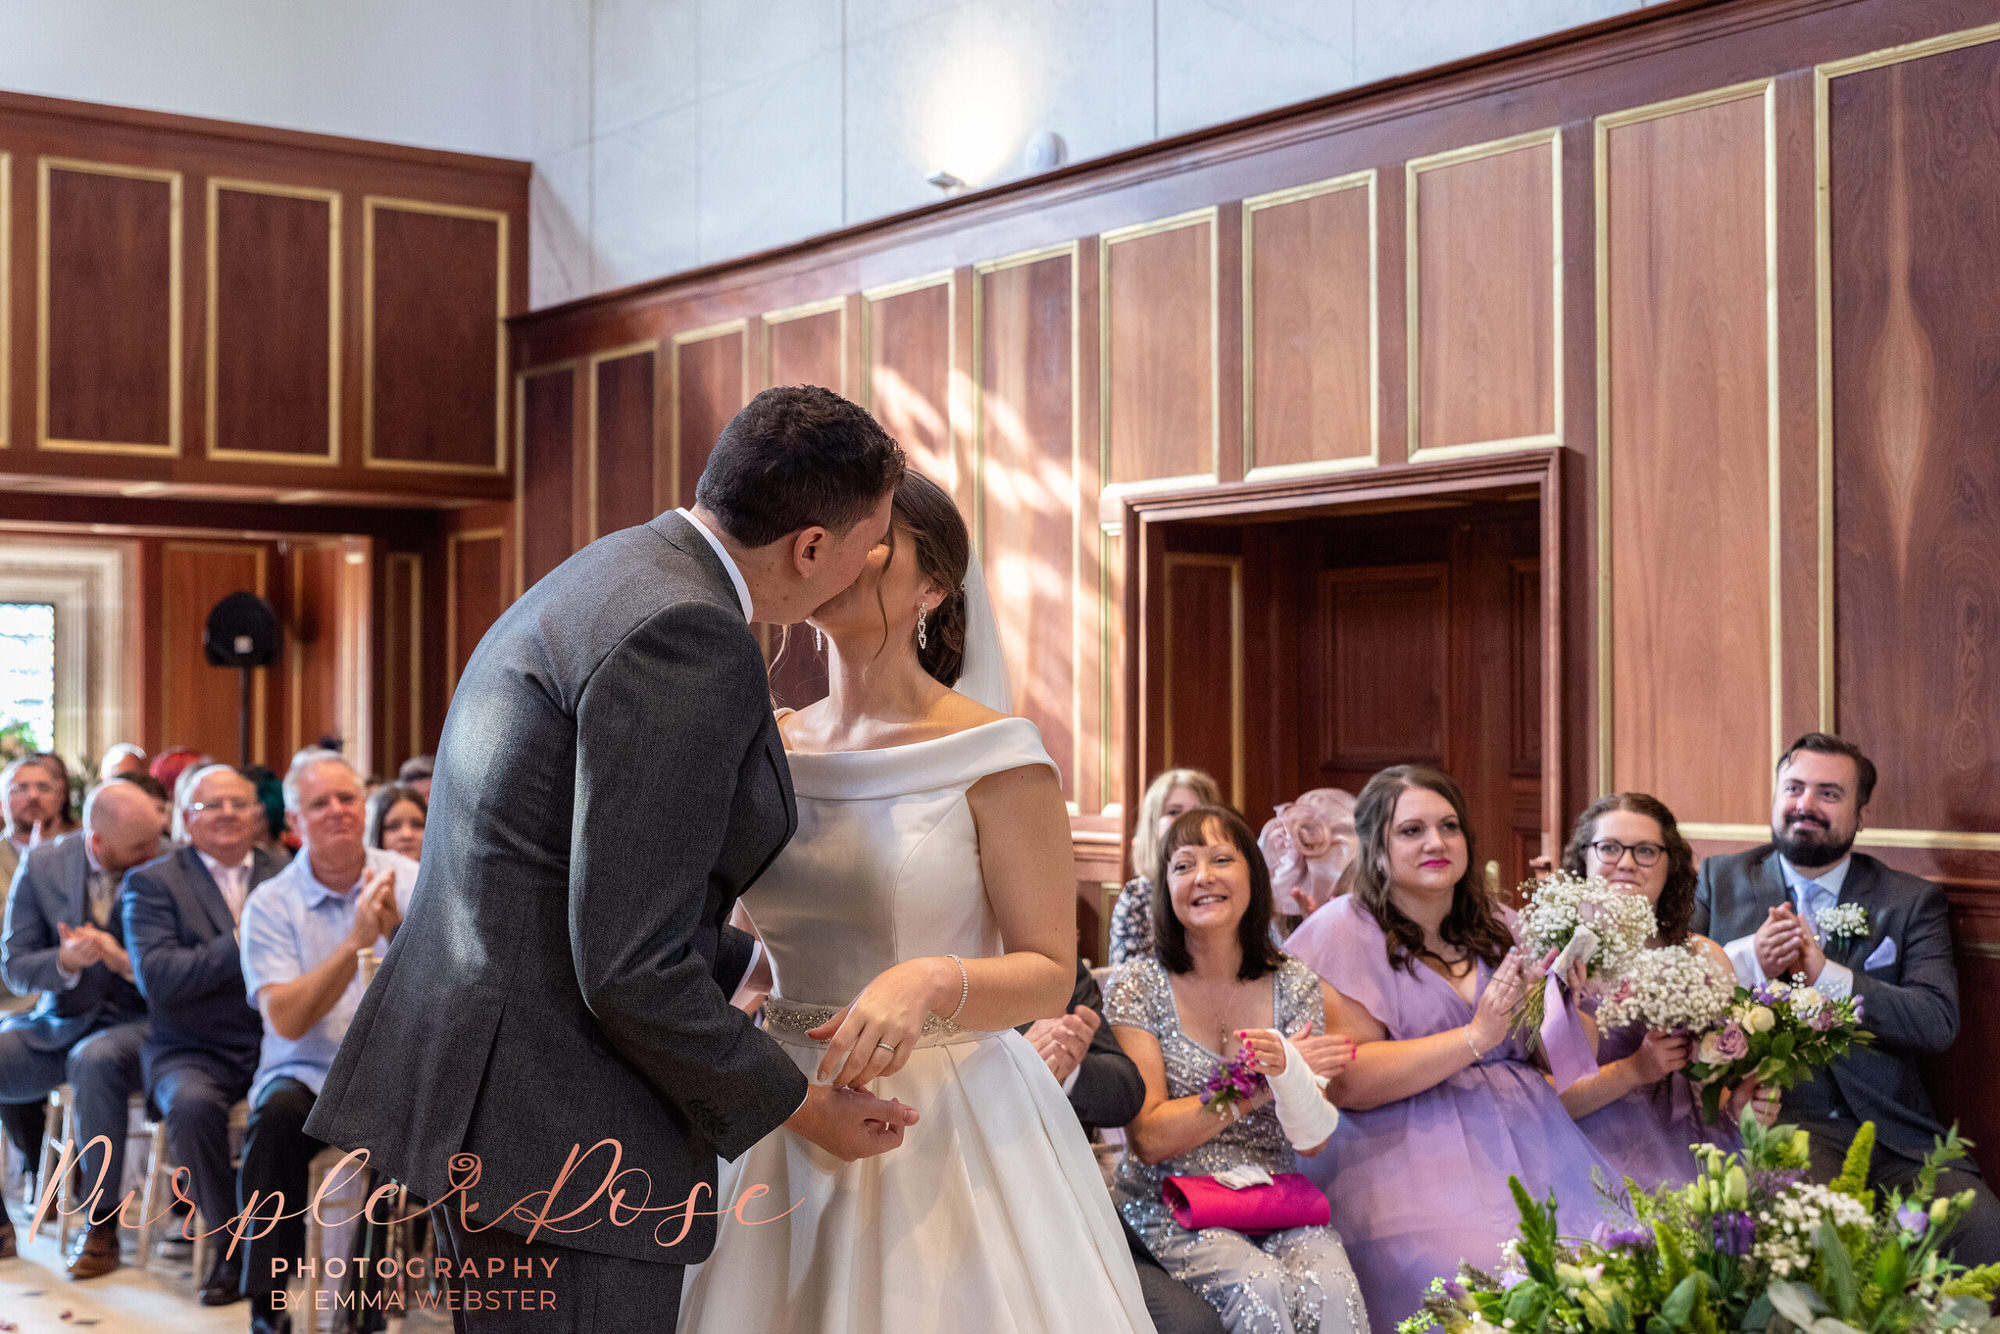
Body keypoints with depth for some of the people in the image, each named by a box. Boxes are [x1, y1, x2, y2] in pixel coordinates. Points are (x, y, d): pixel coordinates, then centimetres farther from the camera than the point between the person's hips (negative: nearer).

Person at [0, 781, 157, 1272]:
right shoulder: (41, 866, 1)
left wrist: (125, 961, -25)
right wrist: (64, 962, -18)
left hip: (136, 1024, -4)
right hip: (57, 1023, 4)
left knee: (96, 1061, -37)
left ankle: (100, 1226, -25)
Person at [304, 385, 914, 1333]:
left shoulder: (608, 579, 14)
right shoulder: (686, 634, -18)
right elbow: (630, 966, -21)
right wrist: (799, 1107, -7)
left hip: (467, 1080, 11)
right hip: (560, 1116, -10)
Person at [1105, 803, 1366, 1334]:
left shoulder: (1295, 985, 6)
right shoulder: (1138, 986, -3)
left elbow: (1314, 1142, 1)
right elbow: (1148, 1140, -8)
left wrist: (1291, 1076, -22)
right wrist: (1258, 1084, -14)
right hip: (1172, 1208, -2)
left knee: (1330, 1289, -28)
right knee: (1261, 1290, -31)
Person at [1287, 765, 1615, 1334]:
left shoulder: (1497, 928, 16)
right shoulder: (1345, 930, -1)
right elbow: (1347, 1083, -12)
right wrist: (1475, 1037, -14)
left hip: (1528, 1146, 5)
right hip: (1408, 1154, -5)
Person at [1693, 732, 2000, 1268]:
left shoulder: (1914, 901, 12)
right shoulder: (1721, 880, 14)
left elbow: (1939, 1021, -3)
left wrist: (1827, 975, -14)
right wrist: (1747, 960, -15)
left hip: (1893, 1133, 1)